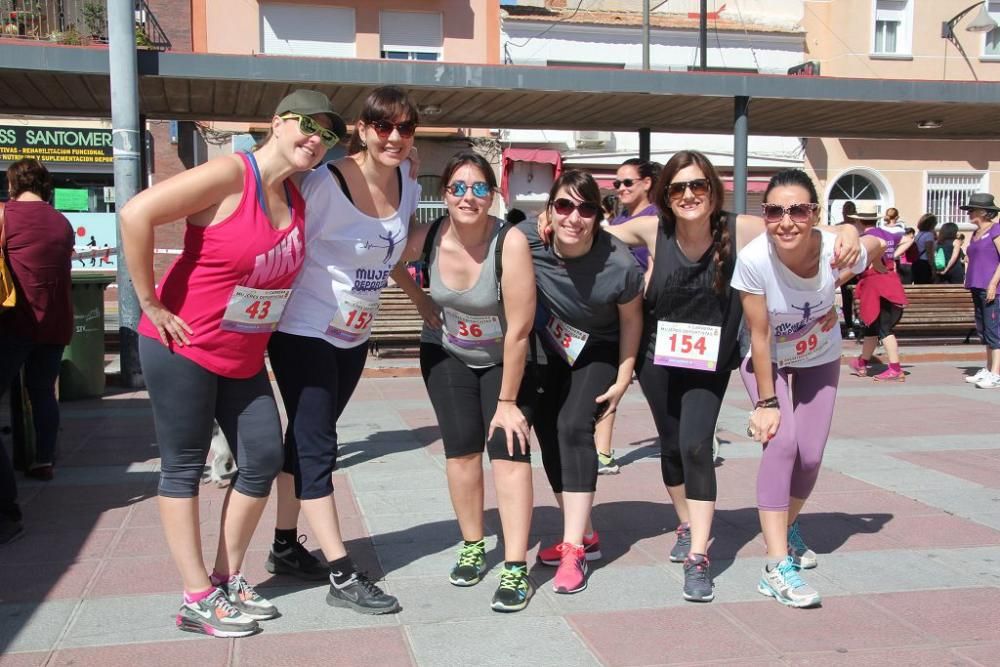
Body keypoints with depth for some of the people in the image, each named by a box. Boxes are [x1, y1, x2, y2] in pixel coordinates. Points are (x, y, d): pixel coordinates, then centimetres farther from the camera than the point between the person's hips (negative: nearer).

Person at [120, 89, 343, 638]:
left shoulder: (296, 201, 6)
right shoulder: (229, 175, -18)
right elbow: (136, 214, -25)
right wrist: (151, 304, -20)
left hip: (245, 357, 8)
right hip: (184, 347, -8)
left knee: (264, 457, 7)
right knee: (184, 467, 3)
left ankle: (228, 579, 23)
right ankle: (197, 600, 11)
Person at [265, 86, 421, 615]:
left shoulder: (408, 179, -1)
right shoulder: (326, 183, -22)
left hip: (354, 333, 7)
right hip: (303, 330, -7)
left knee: (306, 438, 17)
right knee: (316, 447, -4)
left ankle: (285, 547, 31)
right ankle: (342, 576, 0)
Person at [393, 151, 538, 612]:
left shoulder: (510, 242, -29)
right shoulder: (429, 238, -18)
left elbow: (518, 329, -27)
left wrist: (507, 401, -22)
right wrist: (424, 307, -2)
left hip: (505, 359, -3)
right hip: (447, 353, 3)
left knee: (507, 448, -14)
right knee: (461, 446, -5)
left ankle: (516, 568, -12)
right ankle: (472, 548, 14)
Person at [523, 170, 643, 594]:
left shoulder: (620, 265, -31)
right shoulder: (528, 245, -28)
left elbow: (631, 319, -13)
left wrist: (622, 381, -8)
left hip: (598, 353, -3)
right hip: (548, 350, 4)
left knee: (573, 428, -19)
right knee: (548, 433, 3)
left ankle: (574, 549, -15)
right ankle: (584, 534, 19)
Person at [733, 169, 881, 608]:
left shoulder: (837, 250, -29)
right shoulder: (753, 259, -35)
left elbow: (878, 245, -3)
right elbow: (759, 334, -25)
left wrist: (836, 282, -13)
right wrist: (766, 402, -20)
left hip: (819, 358, 3)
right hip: (767, 359, -2)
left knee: (810, 454, -1)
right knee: (781, 442, -21)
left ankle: (788, 527, 32)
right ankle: (778, 566, -18)